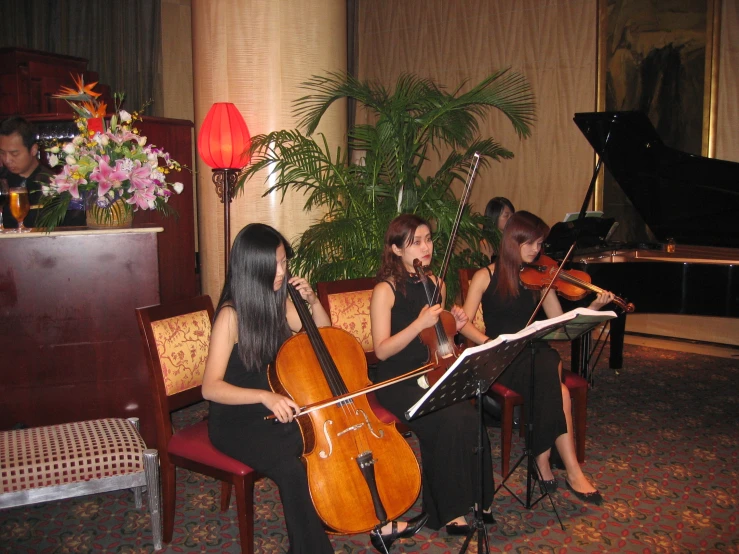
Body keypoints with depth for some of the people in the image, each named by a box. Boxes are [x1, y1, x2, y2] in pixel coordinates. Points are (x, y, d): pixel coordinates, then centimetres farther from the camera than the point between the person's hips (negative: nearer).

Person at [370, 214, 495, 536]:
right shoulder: (385, 290, -9)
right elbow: (382, 350, -14)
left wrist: (454, 326, 1)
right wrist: (420, 323, -24)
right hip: (398, 381, -5)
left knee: (473, 412, -24)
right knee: (452, 419, -29)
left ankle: (475, 498, -5)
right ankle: (449, 509, -10)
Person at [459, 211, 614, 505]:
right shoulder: (486, 277, 3)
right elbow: (464, 324, -5)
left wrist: (593, 308, -12)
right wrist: (491, 343, -21)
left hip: (535, 353, 3)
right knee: (557, 390, -28)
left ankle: (544, 459, -21)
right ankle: (572, 471, -20)